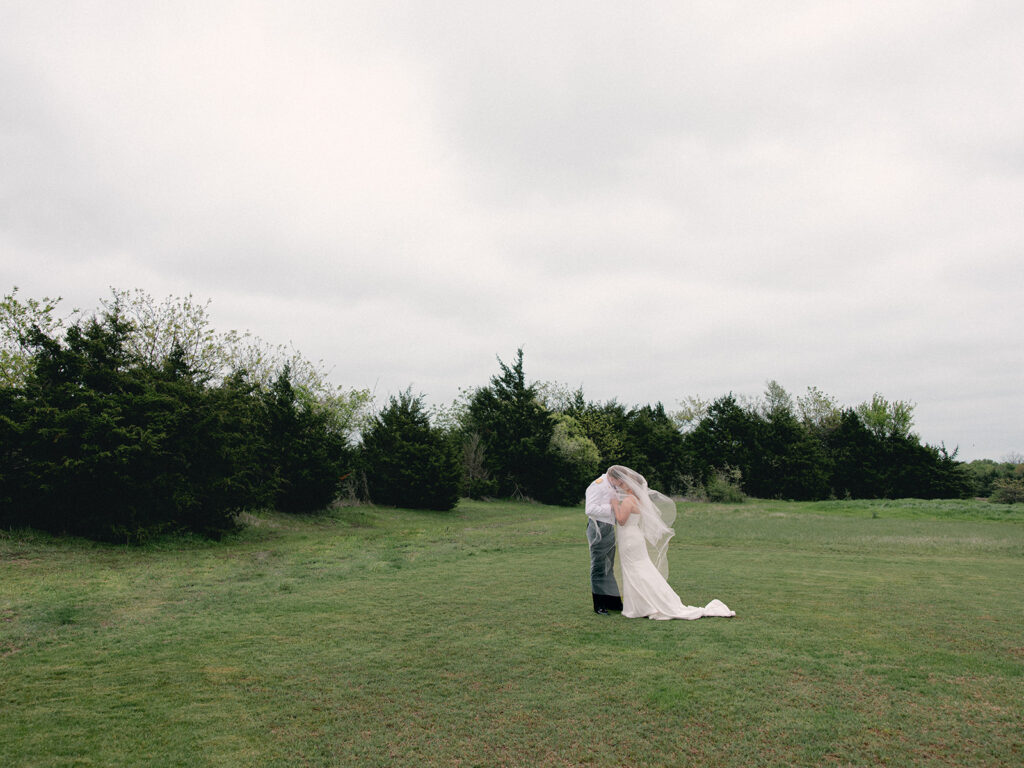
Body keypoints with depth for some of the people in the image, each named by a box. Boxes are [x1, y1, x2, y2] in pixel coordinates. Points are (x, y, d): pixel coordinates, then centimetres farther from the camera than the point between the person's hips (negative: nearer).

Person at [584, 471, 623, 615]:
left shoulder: (611, 488, 16)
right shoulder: (597, 486, -13)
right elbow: (590, 509, -22)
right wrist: (611, 507, -18)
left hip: (609, 530, 10)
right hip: (599, 529, -10)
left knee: (609, 567, 14)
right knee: (599, 568, -4)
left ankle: (612, 602, 23)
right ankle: (599, 605, 2)